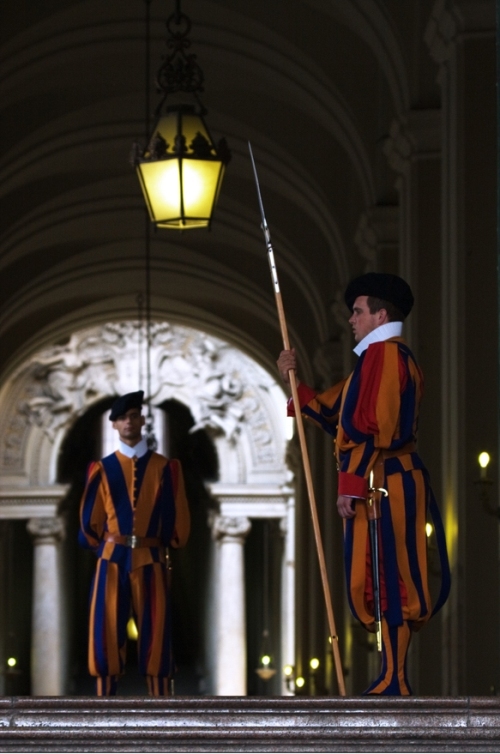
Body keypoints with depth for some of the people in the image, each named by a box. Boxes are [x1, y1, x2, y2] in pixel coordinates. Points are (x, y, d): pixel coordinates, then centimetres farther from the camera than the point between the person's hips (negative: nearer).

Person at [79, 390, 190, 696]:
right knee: (107, 634, -2)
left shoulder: (164, 468, 4)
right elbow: (90, 521, 11)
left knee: (155, 635, -1)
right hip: (112, 560, 1)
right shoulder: (103, 469, 6)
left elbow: (177, 518, 8)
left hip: (150, 560, -1)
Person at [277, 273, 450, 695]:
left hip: (382, 486, -11)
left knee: (385, 581, -10)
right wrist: (295, 383, 18)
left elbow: (373, 427, -20)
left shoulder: (382, 354, -11)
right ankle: (394, 679, 10)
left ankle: (394, 684, -11)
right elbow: (333, 414, 26)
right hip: (387, 484, 11)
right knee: (387, 582, 10)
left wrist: (351, 485, -20)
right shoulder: (388, 357, 23)